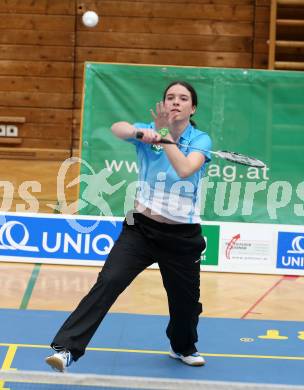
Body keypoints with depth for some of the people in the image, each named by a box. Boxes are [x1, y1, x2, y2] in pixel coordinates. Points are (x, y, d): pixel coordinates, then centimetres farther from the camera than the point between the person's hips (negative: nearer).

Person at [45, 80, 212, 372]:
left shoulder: (201, 140, -2)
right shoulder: (148, 131, -2)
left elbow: (185, 169, -23)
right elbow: (118, 129, -25)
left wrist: (165, 135, -25)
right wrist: (142, 133, -45)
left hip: (182, 237, 1)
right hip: (141, 229, 0)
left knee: (186, 301, 12)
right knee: (107, 282, -19)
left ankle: (183, 348, 45)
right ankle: (66, 349, -21)